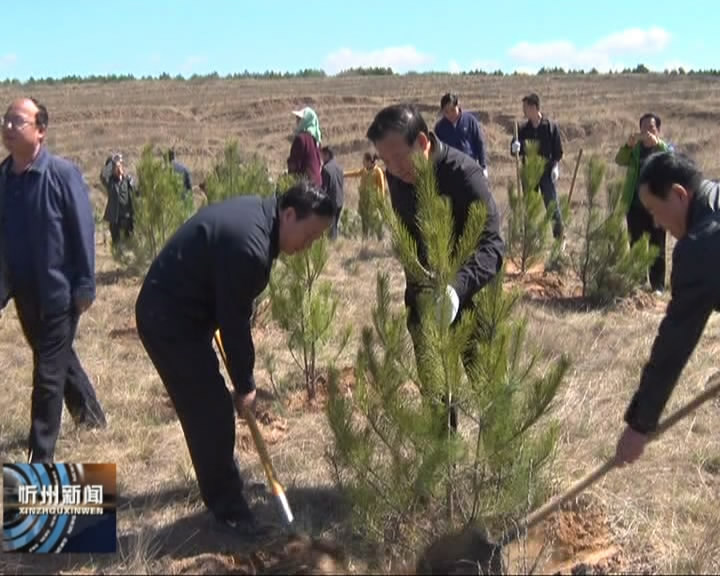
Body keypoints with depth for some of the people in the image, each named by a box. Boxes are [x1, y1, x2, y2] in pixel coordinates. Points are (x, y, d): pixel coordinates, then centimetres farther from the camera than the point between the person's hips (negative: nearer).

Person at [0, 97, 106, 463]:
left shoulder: (62, 173, -14)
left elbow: (84, 230, -12)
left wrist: (85, 285, -14)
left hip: (59, 291, -6)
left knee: (48, 374, 0)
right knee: (59, 358, 23)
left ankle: (40, 459, 10)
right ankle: (88, 410, 48)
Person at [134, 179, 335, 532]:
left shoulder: (257, 211, 3)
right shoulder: (249, 247, -29)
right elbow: (235, 322, -21)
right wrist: (245, 386, -8)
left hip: (174, 310, 10)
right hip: (169, 321, -10)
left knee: (206, 406, 20)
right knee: (211, 411, -5)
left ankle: (219, 484, 36)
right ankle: (227, 507, 7)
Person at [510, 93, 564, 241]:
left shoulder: (550, 126, -4)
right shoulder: (523, 129, 4)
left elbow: (558, 150, 0)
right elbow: (515, 150, 4)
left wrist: (555, 166, -11)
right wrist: (515, 149, -19)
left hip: (547, 171, -3)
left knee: (551, 203, -4)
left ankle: (559, 233, 7)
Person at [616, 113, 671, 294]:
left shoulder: (665, 147, 3)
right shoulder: (635, 148, 9)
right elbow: (620, 161, -10)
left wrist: (657, 143, -33)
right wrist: (628, 145, -29)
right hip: (635, 206, 3)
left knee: (657, 248, 1)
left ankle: (658, 286, 4)